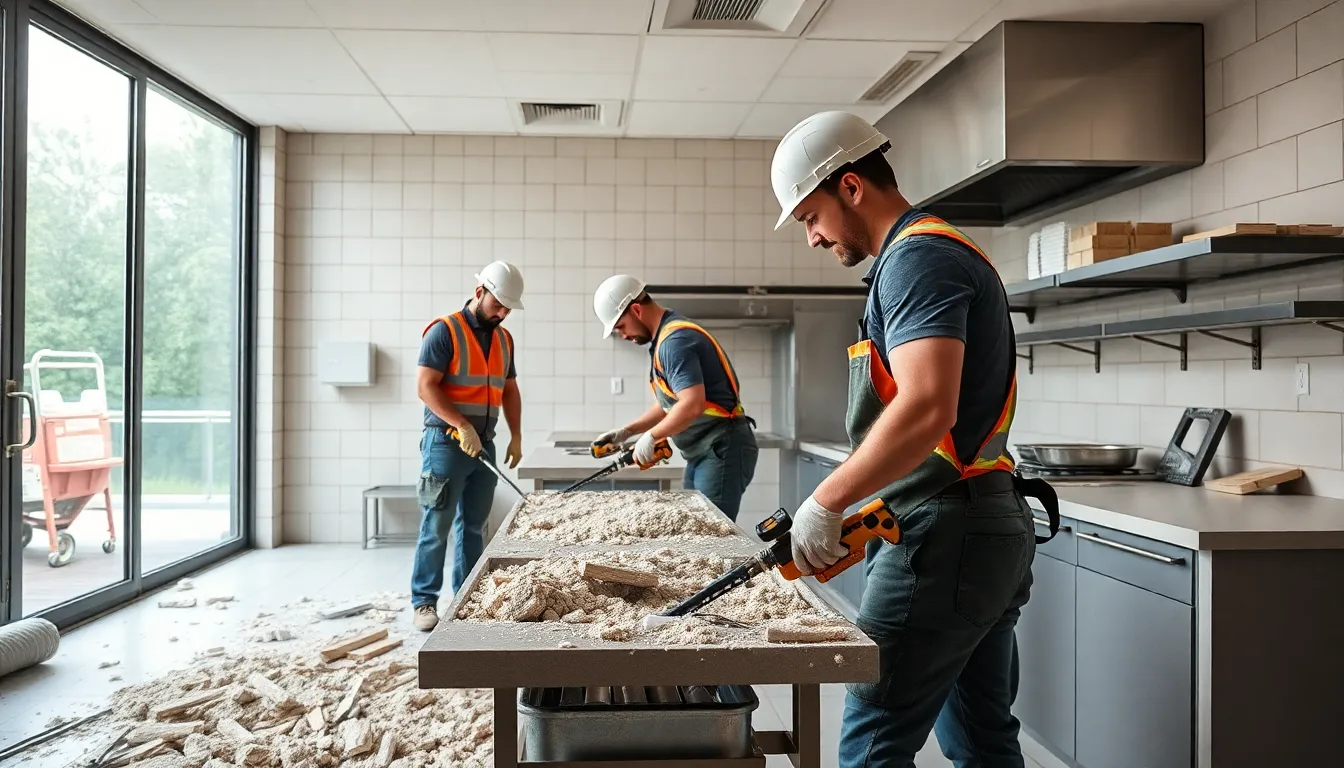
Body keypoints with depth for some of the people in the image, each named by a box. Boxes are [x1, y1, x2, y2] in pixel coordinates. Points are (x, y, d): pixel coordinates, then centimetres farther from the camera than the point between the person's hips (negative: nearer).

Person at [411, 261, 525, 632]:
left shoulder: (503, 338, 13)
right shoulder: (444, 330, -8)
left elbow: (509, 390, 19)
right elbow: (425, 386, -14)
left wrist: (516, 436, 9)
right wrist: (462, 426, -21)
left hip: (484, 444, 7)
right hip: (446, 442, -6)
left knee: (473, 526, 10)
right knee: (436, 527, -3)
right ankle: (424, 602, 5)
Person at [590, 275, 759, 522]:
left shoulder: (675, 339, -17)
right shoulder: (666, 339, 15)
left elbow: (692, 405, -28)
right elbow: (669, 404, 22)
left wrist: (651, 437, -14)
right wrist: (626, 432, 15)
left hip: (723, 450, -10)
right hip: (703, 453, 10)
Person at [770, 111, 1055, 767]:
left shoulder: (916, 257, -12)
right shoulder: (937, 253, 20)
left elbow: (926, 408, -27)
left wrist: (825, 503, -20)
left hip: (945, 538, -11)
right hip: (991, 529, 11)